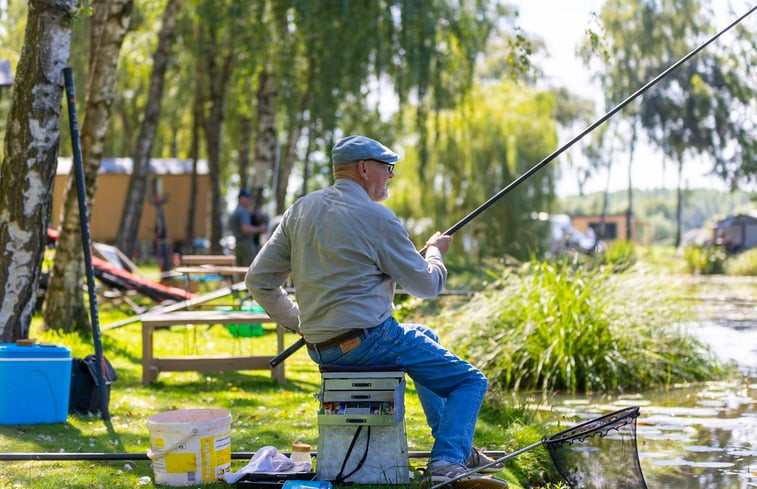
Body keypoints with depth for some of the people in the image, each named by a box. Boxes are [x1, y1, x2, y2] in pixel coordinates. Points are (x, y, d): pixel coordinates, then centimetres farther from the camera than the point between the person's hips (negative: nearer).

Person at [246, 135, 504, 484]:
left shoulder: (301, 210, 8)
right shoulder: (376, 217, -11)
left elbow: (258, 280, 9)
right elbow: (427, 285, -4)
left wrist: (296, 322, 19)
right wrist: (434, 252, 16)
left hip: (319, 347, 8)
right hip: (366, 341, -8)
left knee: (422, 337, 33)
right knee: (470, 382, 3)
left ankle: (460, 450, 35)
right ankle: (448, 462, -18)